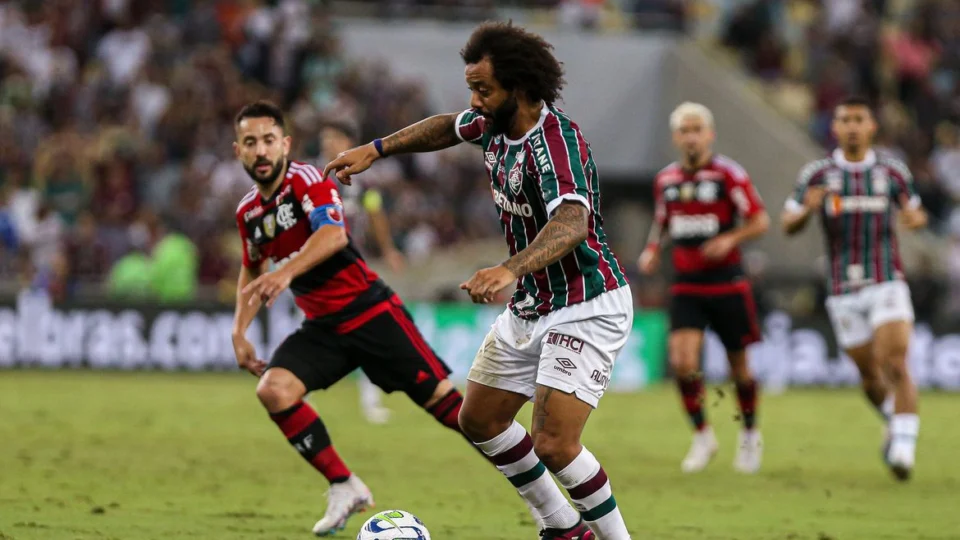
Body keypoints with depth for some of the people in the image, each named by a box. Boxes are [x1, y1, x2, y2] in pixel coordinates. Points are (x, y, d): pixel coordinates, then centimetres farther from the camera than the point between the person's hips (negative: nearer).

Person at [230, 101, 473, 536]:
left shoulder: (306, 179, -14)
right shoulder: (248, 211, 7)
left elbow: (334, 234, -34)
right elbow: (252, 272, 25)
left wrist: (286, 272, -49)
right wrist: (239, 331, 12)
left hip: (369, 310, -6)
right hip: (322, 326, 6)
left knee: (440, 398, -11)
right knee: (273, 390, -18)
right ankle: (345, 489, -5)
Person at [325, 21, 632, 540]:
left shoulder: (555, 141, -28)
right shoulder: (493, 123, -1)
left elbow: (571, 223, -47)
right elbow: (448, 127, 24)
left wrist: (510, 269, -62)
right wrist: (376, 148, 19)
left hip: (586, 309, -10)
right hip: (530, 306, 10)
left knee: (554, 444, -21)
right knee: (479, 420, 16)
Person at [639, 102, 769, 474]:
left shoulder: (728, 174, -8)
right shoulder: (665, 180, 7)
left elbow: (760, 221, -8)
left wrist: (729, 239, -24)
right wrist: (651, 252, 4)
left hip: (726, 282, -3)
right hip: (685, 285, 3)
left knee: (738, 364, 6)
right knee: (682, 361, -14)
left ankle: (750, 435, 28)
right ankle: (702, 436, 3)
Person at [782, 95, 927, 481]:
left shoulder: (892, 171, 3)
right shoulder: (817, 174, 1)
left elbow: (914, 211, 16)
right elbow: (788, 225, 4)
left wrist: (916, 218, -10)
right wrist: (807, 209, -19)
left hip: (886, 282, -1)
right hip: (843, 288, 1)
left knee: (895, 365, -18)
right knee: (869, 374, 9)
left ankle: (904, 448, -19)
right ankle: (893, 422, 38)